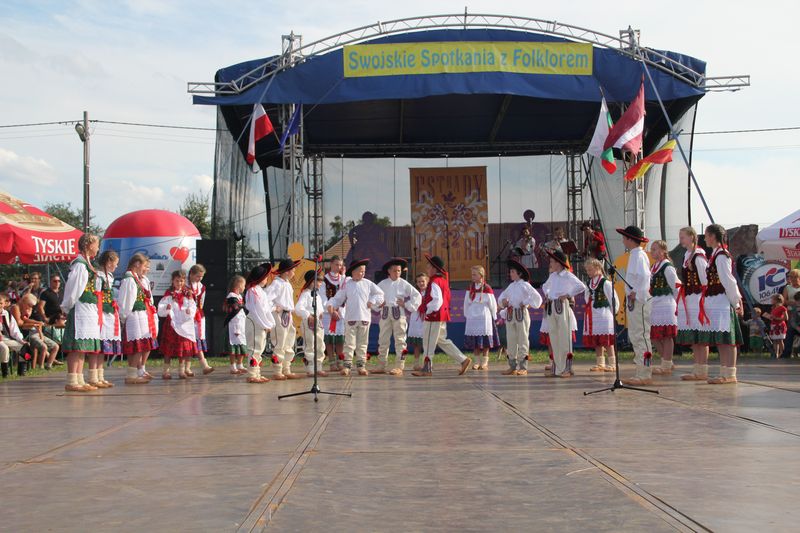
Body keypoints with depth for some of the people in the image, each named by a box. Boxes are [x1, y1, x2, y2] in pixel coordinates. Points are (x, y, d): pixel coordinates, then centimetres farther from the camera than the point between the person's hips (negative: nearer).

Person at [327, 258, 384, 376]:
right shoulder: (346, 284, 2)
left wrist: (372, 301, 2)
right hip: (350, 318, -2)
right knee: (349, 343, -3)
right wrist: (331, 305, -12)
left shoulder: (368, 284, 7)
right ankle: (347, 365, 1)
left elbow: (379, 294, 16)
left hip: (364, 318, 2)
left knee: (362, 343, 7)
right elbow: (338, 298, 4)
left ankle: (361, 366, 12)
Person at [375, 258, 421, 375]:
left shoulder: (404, 284, 1)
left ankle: (399, 367, 0)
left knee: (399, 340, -2)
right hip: (385, 314, 3)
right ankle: (381, 366, 13)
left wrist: (407, 305, -3)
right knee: (383, 340, 6)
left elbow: (417, 296, 2)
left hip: (399, 313, -3)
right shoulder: (382, 284, 7)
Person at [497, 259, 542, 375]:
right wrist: (503, 301, 3)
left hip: (521, 313, -7)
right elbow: (502, 296, 24)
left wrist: (526, 303, -10)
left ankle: (523, 368, 0)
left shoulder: (525, 285, -5)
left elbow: (537, 297, -11)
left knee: (522, 340, -3)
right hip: (510, 314, 7)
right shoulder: (511, 286, 14)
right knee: (511, 341, 7)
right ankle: (513, 367, 15)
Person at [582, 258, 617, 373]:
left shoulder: (605, 283, -12)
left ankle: (612, 364, 2)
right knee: (595, 341, 9)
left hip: (604, 315, -7)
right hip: (592, 316, 7)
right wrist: (589, 310, 12)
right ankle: (600, 363, 15)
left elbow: (614, 300, -9)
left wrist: (611, 313, -2)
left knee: (607, 341, -4)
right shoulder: (589, 284, 10)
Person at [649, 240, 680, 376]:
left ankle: (666, 366, 2)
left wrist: (676, 305, -9)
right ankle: (668, 362, 20)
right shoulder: (654, 267, 16)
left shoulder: (667, 267, -9)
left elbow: (676, 287, -10)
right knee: (654, 336, 8)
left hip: (666, 304, -9)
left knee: (666, 336, -3)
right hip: (655, 306, 9)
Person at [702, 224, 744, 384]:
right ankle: (724, 373, 15)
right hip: (715, 303, 10)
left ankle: (730, 374, -7)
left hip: (721, 303, -10)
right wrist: (737, 299, 16)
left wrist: (735, 302, -11)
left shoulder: (721, 256, -13)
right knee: (720, 341, 11)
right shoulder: (716, 255, 16)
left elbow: (728, 281, -14)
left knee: (725, 340, -8)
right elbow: (729, 281, 19)